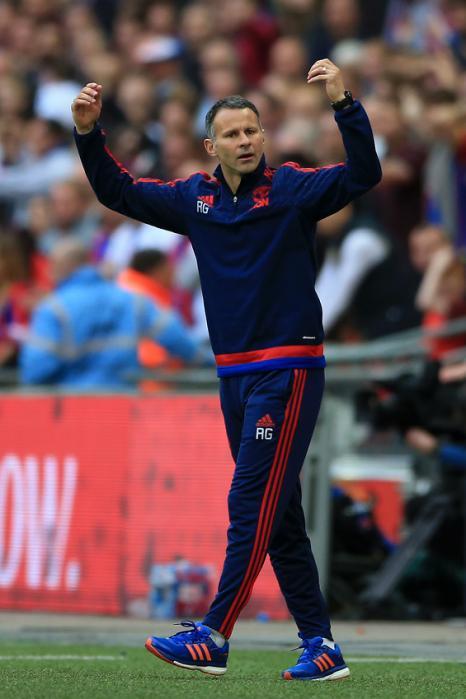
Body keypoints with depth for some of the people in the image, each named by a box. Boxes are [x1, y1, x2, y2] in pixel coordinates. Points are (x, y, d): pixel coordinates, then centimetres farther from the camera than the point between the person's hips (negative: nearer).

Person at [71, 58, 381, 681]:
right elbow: (118, 192, 16)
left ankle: (212, 639, -9)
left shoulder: (290, 190, -6)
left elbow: (363, 175, -19)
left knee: (253, 506, -8)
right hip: (234, 374, 7)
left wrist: (344, 104, -31)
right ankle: (321, 647, 12)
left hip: (288, 372, -7)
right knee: (278, 518, 8)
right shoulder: (196, 198, 9)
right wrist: (88, 134, 2)